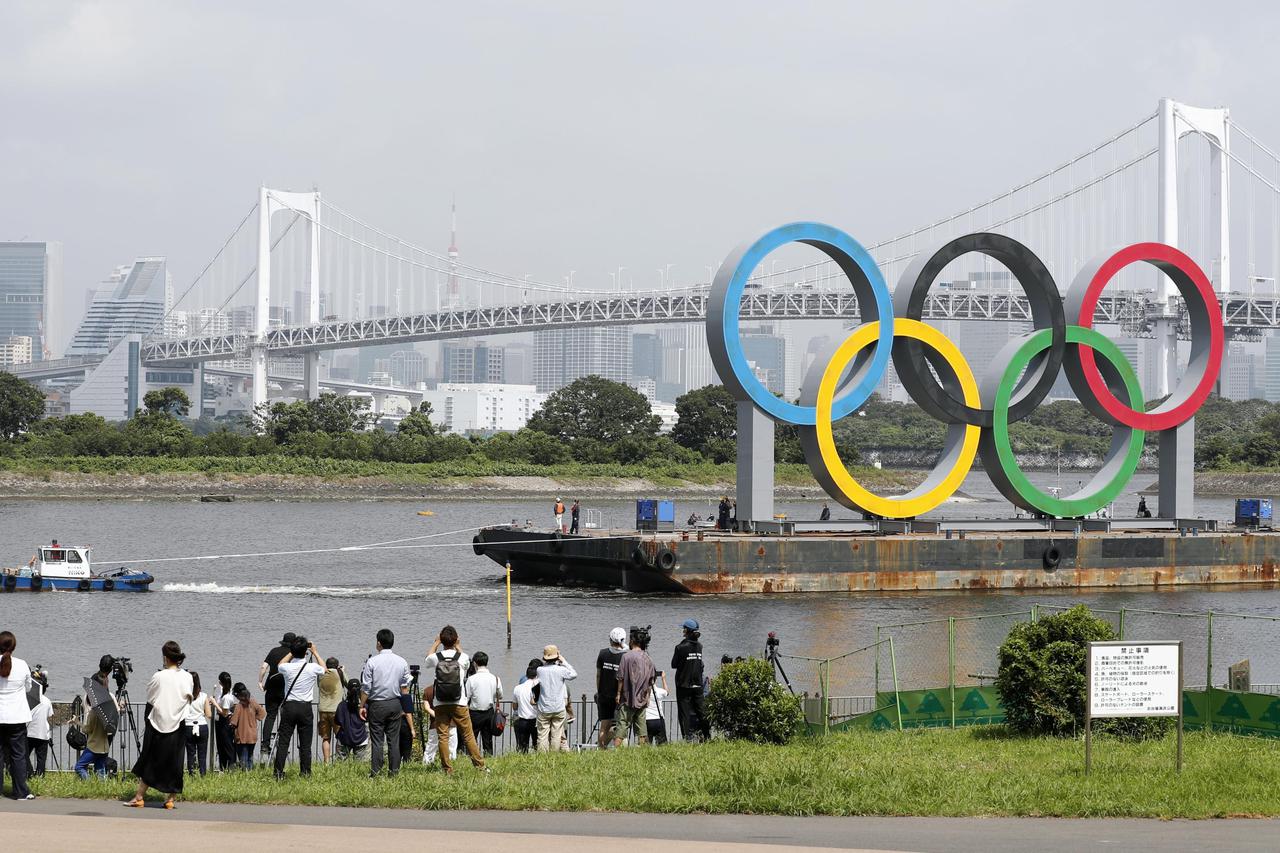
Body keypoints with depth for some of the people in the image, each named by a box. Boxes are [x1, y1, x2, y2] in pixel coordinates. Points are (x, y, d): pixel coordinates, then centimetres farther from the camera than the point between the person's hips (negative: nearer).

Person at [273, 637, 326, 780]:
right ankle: (305, 772, 4)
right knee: (305, 744, 4)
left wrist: (292, 652, 24)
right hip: (305, 708, -1)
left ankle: (278, 772, -1)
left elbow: (280, 665, 21)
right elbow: (324, 669, 17)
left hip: (289, 707, 1)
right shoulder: (312, 668, -8)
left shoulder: (287, 668, -6)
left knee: (283, 742, 2)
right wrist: (315, 652, 25)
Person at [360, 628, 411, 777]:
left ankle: (375, 770, -3)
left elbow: (365, 687, -7)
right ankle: (394, 770, 7)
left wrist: (362, 706, 1)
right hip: (395, 703, 3)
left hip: (376, 704, -3)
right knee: (394, 739, 6)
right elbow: (405, 687, 7)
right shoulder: (402, 662, 2)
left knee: (377, 739, 0)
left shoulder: (372, 662, -9)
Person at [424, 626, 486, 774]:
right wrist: (457, 645, 33)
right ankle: (480, 765, 7)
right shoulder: (462, 657, -5)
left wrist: (436, 642, 33)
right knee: (468, 735, 6)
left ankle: (447, 768, 1)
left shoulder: (435, 658, -5)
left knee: (442, 736, 4)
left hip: (440, 705, 0)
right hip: (459, 704, 0)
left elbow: (428, 658, 21)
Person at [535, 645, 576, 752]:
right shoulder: (561, 670, -9)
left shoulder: (540, 670, -7)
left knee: (542, 735, 2)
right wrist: (564, 662, 11)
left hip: (543, 709, 0)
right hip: (559, 708, 0)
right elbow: (574, 674, 7)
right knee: (556, 735, 4)